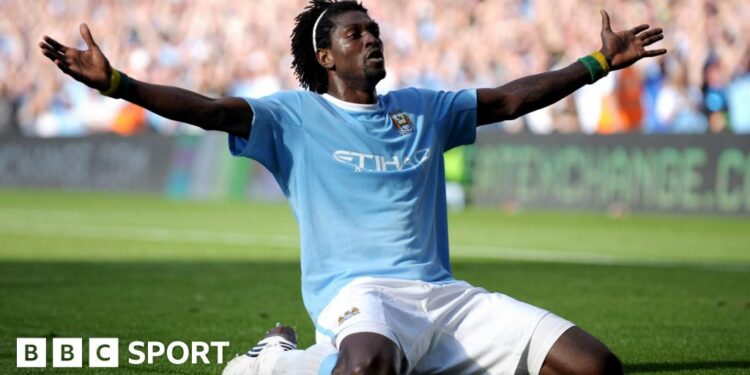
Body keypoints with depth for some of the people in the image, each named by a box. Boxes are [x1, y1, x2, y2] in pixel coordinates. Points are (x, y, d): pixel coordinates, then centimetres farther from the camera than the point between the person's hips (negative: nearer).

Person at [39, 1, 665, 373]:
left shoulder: (423, 109, 22)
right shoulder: (296, 116, 7)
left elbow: (511, 99, 28)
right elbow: (208, 110, -5)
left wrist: (601, 63, 27)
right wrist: (114, 83, -18)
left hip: (444, 296, 6)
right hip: (357, 290, -6)